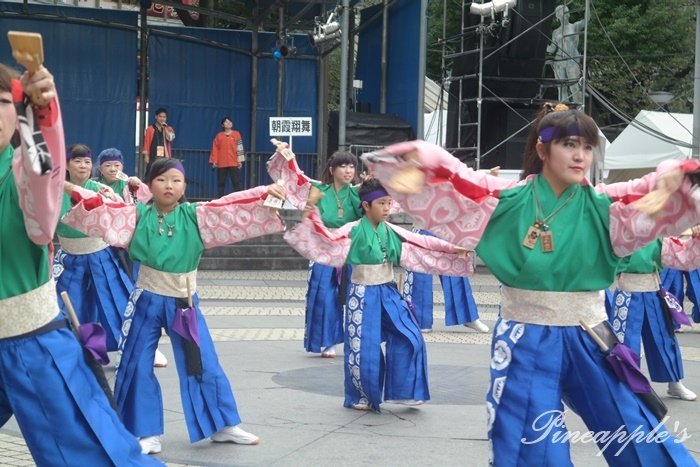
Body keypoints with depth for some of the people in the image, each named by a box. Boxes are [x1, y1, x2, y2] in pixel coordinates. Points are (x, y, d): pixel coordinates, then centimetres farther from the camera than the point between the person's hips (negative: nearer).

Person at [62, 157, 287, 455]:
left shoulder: (196, 215, -3)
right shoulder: (138, 215, -3)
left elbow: (233, 208, -12)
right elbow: (100, 209, -13)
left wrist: (266, 193, -24)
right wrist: (72, 191, -28)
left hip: (184, 302, 0)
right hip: (147, 301, 0)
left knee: (204, 365, 7)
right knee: (137, 367, 5)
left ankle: (224, 426, 22)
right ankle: (147, 434, 19)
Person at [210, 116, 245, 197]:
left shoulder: (236, 134, 4)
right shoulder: (219, 136, 7)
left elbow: (239, 148, 1)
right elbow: (215, 149, 5)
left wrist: (240, 161, -5)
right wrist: (214, 161, -1)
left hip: (234, 163, -2)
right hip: (221, 163, 2)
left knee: (237, 182, -6)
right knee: (221, 183, 6)